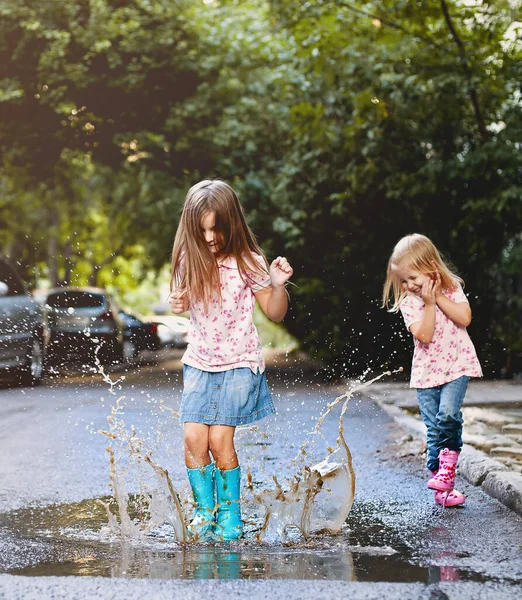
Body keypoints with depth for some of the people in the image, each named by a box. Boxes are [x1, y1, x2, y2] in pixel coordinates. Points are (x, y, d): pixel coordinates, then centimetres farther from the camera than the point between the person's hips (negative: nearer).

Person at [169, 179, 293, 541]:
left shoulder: (248, 262, -11)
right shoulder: (189, 260, -2)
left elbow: (275, 313, -4)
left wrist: (278, 285, -22)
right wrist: (177, 304, -7)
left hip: (239, 364, -3)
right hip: (199, 362, 4)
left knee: (220, 440, -10)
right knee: (194, 439, -6)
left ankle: (230, 515, 8)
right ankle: (204, 511, 12)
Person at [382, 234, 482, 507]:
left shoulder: (452, 288, -2)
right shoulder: (408, 302, -4)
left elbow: (464, 318, -16)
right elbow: (424, 335, -15)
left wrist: (439, 297, -16)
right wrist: (429, 304, -20)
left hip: (457, 365, -1)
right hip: (426, 371, 1)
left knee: (447, 413, -25)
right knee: (434, 430, 0)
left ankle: (448, 463, -6)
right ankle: (442, 486, 10)